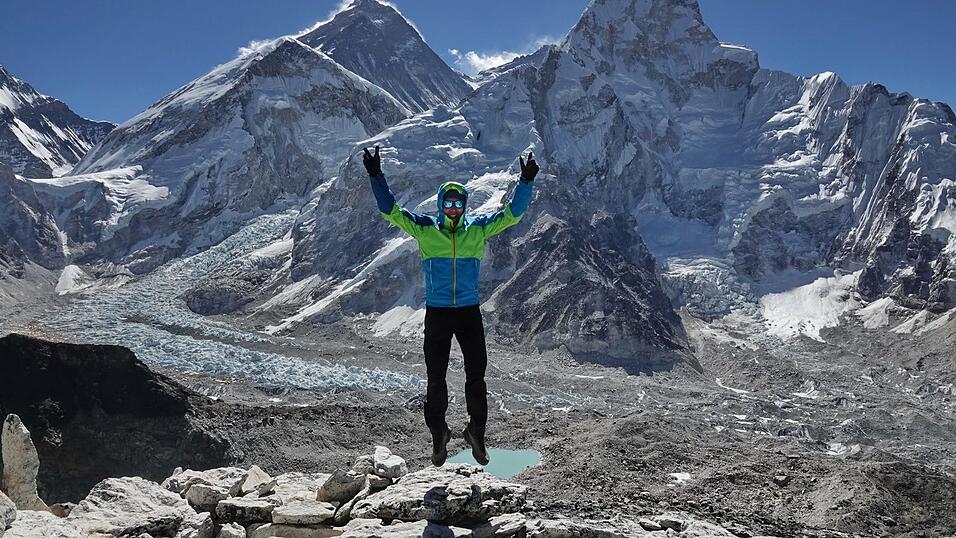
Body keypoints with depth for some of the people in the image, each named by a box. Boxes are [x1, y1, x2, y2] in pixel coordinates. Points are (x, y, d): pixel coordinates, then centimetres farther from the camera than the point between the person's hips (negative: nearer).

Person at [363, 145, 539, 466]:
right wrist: (376, 177, -14)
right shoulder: (424, 229, 0)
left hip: (469, 311, 1)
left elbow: (512, 214, 2)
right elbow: (390, 211, -3)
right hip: (437, 313, -1)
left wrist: (526, 182, -10)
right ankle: (438, 434, 23)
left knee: (476, 377, 5)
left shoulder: (478, 229, 3)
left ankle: (476, 433, 21)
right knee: (435, 379, 5)